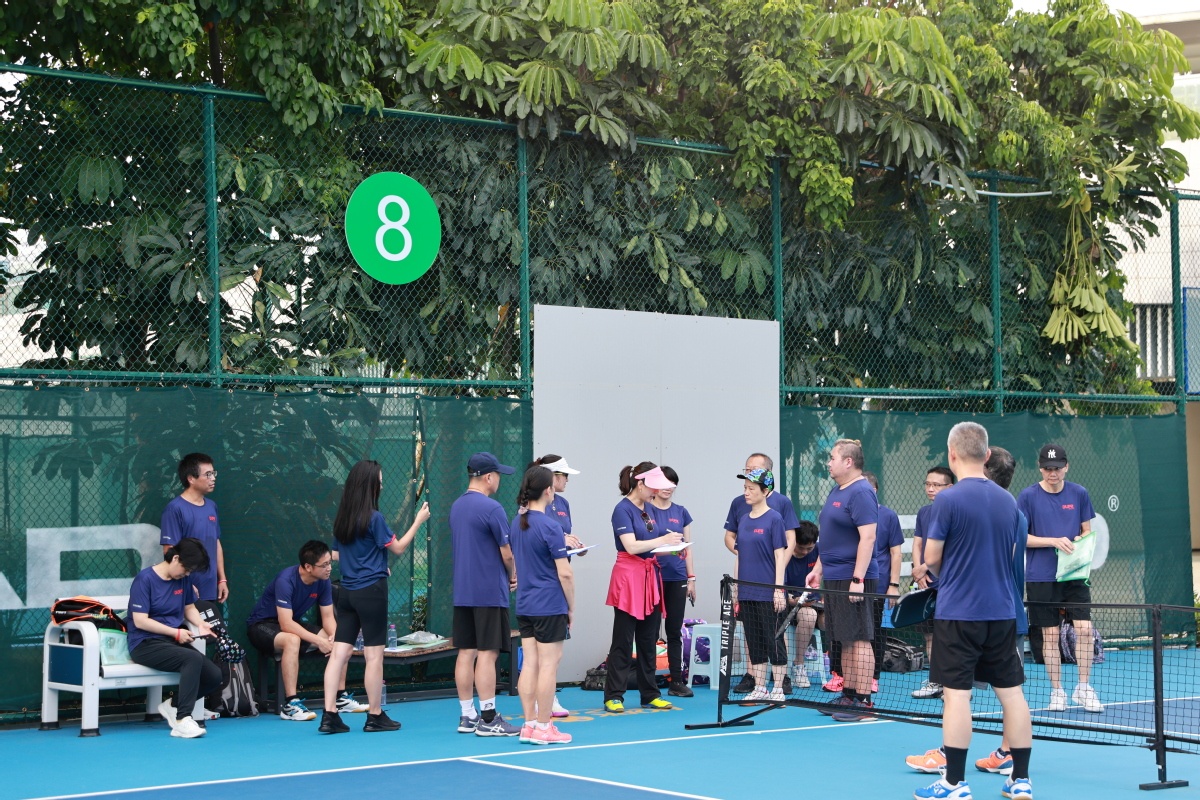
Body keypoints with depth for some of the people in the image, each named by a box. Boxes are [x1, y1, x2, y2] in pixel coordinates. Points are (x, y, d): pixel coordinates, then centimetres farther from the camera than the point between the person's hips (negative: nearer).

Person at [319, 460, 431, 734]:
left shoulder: (342, 518, 7)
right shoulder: (373, 518, -13)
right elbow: (398, 547, -5)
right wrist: (419, 521, 5)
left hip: (347, 591, 6)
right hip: (371, 591, -6)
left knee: (339, 653, 3)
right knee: (374, 656, 3)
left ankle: (329, 715, 0)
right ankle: (375, 716, 10)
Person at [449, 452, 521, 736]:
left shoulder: (456, 507, 11)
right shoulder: (491, 508, -14)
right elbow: (506, 553, -11)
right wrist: (513, 576, 9)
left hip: (462, 592, 8)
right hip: (489, 592, -8)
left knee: (466, 653, 9)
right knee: (487, 654, -5)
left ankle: (467, 716, 14)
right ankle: (488, 719, -3)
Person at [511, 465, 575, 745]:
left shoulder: (516, 523, 8)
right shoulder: (550, 527, -15)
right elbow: (564, 574, -15)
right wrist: (571, 607, -4)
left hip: (524, 605, 7)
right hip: (549, 606, -7)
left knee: (530, 664, 9)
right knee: (548, 665, -2)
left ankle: (529, 725, 11)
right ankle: (543, 728, 2)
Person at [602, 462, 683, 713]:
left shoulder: (648, 509, 14)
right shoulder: (623, 509, -11)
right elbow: (631, 546, -20)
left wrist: (670, 548, 2)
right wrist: (662, 540, -15)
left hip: (650, 578, 8)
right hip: (629, 577, -8)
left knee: (649, 641, 11)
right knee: (623, 641, -4)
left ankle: (649, 694, 17)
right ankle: (613, 696, 0)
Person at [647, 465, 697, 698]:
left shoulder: (681, 512, 12)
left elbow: (688, 547, 14)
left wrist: (691, 577, 9)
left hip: (677, 578, 4)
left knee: (675, 631, 6)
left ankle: (676, 681, 10)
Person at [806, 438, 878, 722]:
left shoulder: (860, 492, -14)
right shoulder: (836, 492, 17)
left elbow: (868, 537, -21)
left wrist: (857, 579, -24)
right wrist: (818, 568, 22)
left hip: (852, 579, -10)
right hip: (834, 578, 10)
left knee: (858, 639, -7)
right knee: (845, 640, 13)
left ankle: (863, 701, -5)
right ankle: (848, 696, 18)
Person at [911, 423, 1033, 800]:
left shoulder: (949, 499, -12)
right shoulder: (1008, 501, 6)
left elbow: (931, 559, -8)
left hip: (958, 611, -5)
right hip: (1002, 611, 5)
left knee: (956, 695, -2)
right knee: (1011, 692, 10)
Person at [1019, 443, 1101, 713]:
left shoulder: (1079, 494, 4)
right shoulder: (1028, 496, -4)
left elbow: (1087, 531, 11)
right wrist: (1054, 541, -17)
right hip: (1041, 577, -2)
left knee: (1084, 628, -7)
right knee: (1050, 635, 2)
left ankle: (1083, 688, 8)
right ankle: (1056, 692, 13)